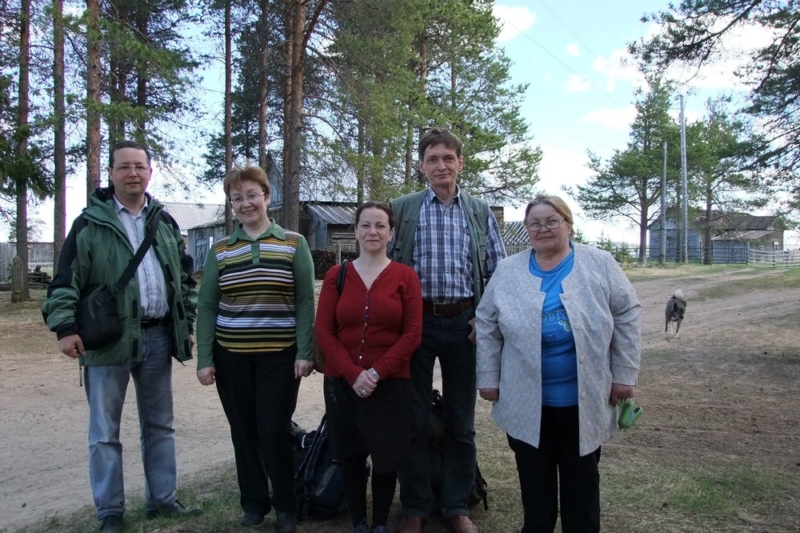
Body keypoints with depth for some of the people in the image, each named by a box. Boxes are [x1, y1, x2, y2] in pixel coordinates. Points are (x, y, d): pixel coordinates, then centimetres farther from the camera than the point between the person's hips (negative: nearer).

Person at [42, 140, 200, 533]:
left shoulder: (165, 223, 11)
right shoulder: (91, 223, -2)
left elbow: (185, 277, 16)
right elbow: (65, 280, -4)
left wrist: (187, 325, 12)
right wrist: (65, 327, -15)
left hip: (157, 337, 4)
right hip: (108, 339, -4)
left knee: (159, 426, 13)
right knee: (104, 432, 4)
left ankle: (162, 499, 27)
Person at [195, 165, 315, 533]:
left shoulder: (294, 244, 0)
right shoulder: (220, 250, 5)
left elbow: (305, 301, -3)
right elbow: (207, 306, 5)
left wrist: (305, 353, -9)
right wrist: (204, 359, -1)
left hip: (280, 356, -2)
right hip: (231, 356, 3)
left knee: (274, 432, -1)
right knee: (243, 432, 11)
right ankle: (253, 502, 28)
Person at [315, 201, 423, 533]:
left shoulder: (405, 276, -1)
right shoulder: (336, 275, 3)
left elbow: (412, 334, -6)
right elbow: (324, 332, -1)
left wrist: (376, 372, -14)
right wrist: (354, 374, -13)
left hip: (390, 384, -1)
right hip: (342, 383, 2)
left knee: (387, 457, 6)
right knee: (350, 456, 10)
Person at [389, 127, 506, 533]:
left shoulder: (480, 211, 7)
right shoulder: (402, 209, 2)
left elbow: (498, 271, 7)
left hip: (464, 322, 1)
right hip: (415, 320, -1)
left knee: (461, 420, 10)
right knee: (414, 417, 7)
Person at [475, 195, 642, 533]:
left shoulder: (600, 265, -1)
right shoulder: (507, 272, 2)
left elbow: (626, 317, 0)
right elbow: (487, 326, 5)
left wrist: (624, 375, -3)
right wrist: (488, 378, 2)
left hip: (584, 399, -1)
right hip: (526, 402, 1)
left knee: (581, 479, 12)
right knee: (535, 480, 12)